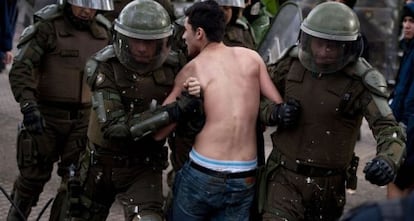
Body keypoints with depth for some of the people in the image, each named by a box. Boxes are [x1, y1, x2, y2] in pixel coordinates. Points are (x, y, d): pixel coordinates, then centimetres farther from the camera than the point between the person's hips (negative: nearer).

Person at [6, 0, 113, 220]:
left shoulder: (104, 32, 6)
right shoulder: (47, 27, -10)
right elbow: (20, 69, -17)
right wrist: (28, 105, -30)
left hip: (84, 118, 4)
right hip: (46, 116, -4)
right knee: (34, 175, 7)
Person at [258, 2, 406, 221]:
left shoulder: (360, 81, -15)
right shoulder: (293, 61, -4)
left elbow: (389, 129, -25)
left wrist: (388, 161, -47)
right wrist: (273, 112, -14)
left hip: (327, 184, -1)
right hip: (284, 177, 1)